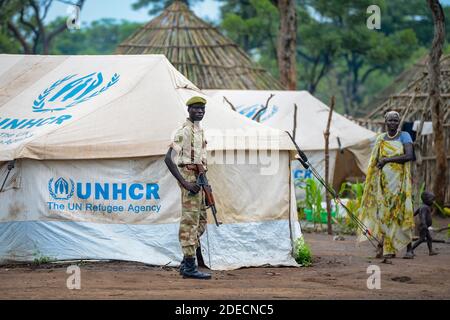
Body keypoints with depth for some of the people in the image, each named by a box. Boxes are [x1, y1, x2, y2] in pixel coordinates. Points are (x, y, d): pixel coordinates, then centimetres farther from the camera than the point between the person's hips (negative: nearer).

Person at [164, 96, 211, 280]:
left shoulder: (199, 131, 16)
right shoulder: (184, 132, -13)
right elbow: (168, 159, -21)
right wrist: (185, 183, -24)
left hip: (198, 180, 10)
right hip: (190, 176, -10)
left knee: (200, 221, 13)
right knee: (190, 221, -8)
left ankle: (186, 263, 19)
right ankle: (190, 267, -8)